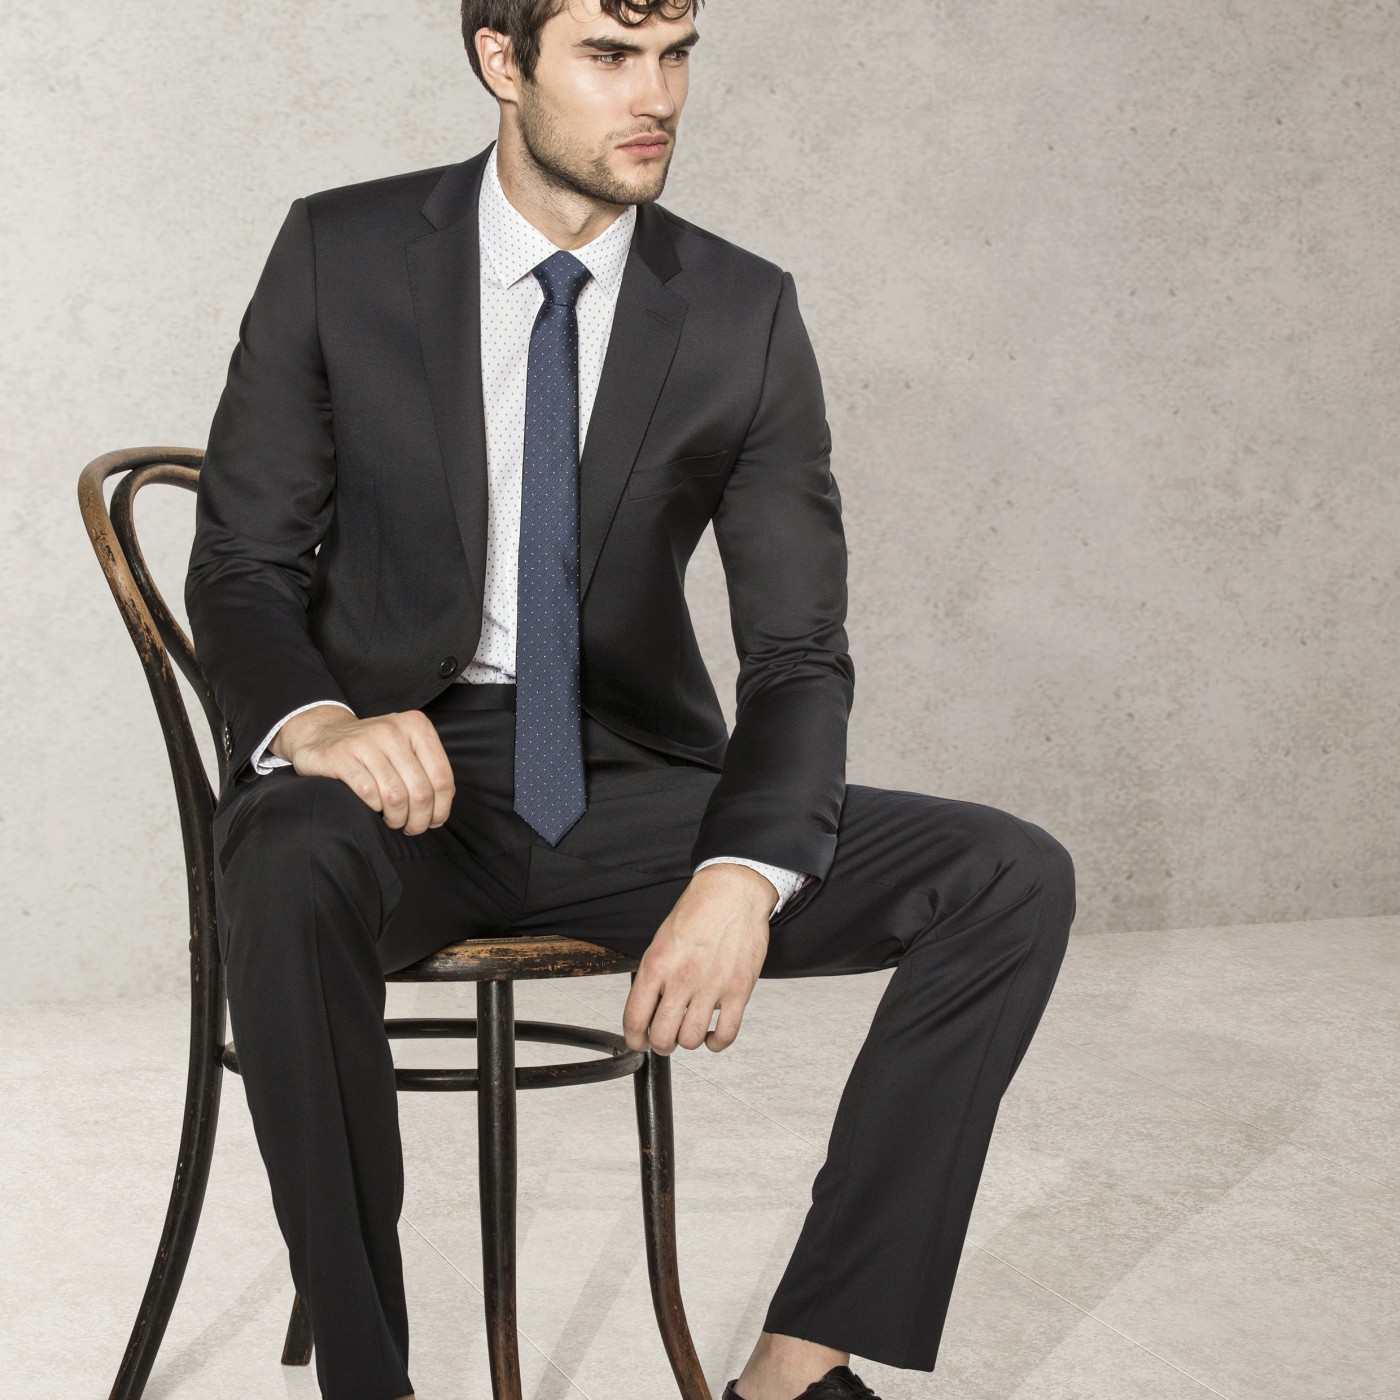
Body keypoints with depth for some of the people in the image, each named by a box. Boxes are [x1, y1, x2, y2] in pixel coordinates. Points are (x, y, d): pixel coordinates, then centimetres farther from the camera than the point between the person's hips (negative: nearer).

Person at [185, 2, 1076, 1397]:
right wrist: (317, 721, -26)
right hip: (396, 765, -2)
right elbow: (241, 566, -2)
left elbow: (799, 650, -4)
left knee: (1014, 879, -16)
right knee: (290, 880, -39)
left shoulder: (743, 313, -1)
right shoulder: (340, 252, -3)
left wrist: (744, 876, -24)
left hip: (625, 784, 3)